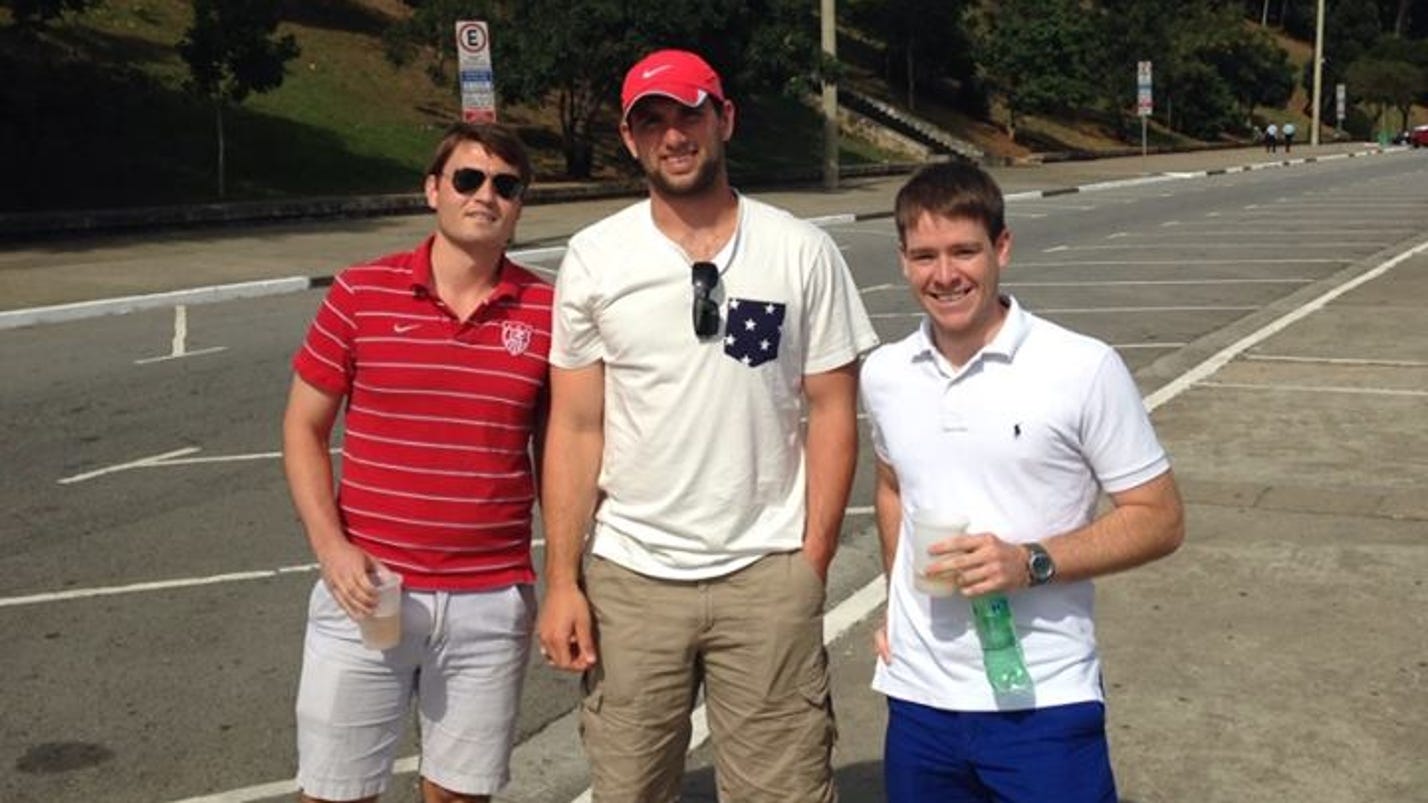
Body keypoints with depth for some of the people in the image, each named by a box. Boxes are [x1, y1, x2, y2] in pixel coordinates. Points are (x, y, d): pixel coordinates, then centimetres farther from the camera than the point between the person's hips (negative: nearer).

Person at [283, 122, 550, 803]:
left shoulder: (546, 311, 0)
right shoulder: (360, 294, -2)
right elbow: (303, 427, 4)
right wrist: (330, 546, -8)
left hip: (493, 602, 1)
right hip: (366, 592, 0)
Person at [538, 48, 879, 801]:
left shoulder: (803, 252, -2)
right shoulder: (593, 258, 0)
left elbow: (831, 411, 1)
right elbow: (576, 428, 1)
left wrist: (812, 561, -2)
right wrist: (561, 579, -3)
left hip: (767, 575, -1)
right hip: (628, 575, 1)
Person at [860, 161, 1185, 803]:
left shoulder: (1084, 370, -10)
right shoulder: (884, 374, 3)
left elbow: (1160, 520, -6)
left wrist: (1032, 562, -18)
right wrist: (898, 597, 9)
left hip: (1042, 702, -4)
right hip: (918, 698, 4)